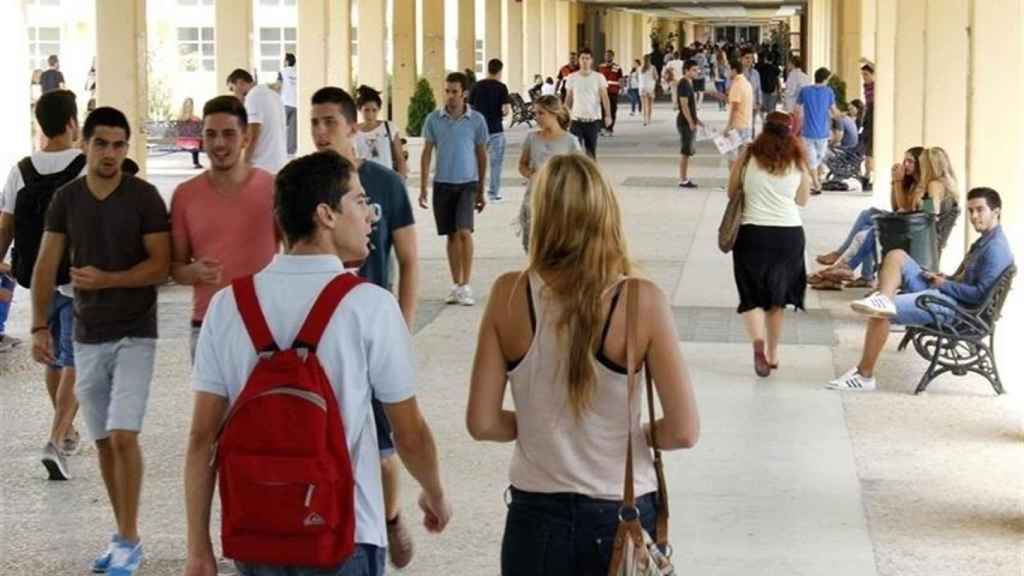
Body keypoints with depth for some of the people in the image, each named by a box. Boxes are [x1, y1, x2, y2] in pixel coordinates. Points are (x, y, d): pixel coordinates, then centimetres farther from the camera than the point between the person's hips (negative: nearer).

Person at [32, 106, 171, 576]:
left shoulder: (144, 197, -6)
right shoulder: (66, 199, 4)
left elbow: (161, 265, -10)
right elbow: (46, 266, 4)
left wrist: (105, 279, -21)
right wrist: (39, 326, -4)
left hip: (134, 334, -4)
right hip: (87, 337, 4)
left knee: (123, 435, -12)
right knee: (103, 441, 8)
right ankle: (123, 536, 19)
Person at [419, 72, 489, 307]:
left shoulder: (477, 120, -2)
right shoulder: (433, 119, 1)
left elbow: (481, 155, 7)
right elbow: (427, 153, 6)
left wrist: (481, 191, 10)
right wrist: (423, 188, 2)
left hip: (467, 183, -2)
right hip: (442, 183, 2)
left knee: (464, 232, -15)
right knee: (451, 235, 9)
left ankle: (466, 286, -10)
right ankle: (456, 285, 18)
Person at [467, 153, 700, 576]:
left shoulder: (509, 295, -10)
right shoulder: (642, 302, -14)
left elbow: (482, 423, -7)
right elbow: (683, 431, -13)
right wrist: (635, 435, 6)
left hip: (536, 517, 1)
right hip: (620, 515, -1)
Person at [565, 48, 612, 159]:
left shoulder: (599, 77, -1)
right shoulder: (572, 78, 4)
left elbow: (604, 97, -4)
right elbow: (568, 99, 11)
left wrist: (608, 115, -14)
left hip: (593, 119, -1)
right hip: (576, 119, 1)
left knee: (591, 149, 6)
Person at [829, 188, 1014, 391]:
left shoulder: (996, 249, -14)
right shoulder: (984, 241, 19)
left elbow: (980, 295, -21)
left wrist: (944, 284, -10)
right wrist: (941, 278, 4)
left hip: (953, 307, -10)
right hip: (942, 292, 11)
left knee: (880, 314, -22)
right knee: (896, 256, 2)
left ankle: (864, 376, -13)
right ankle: (883, 300, -24)